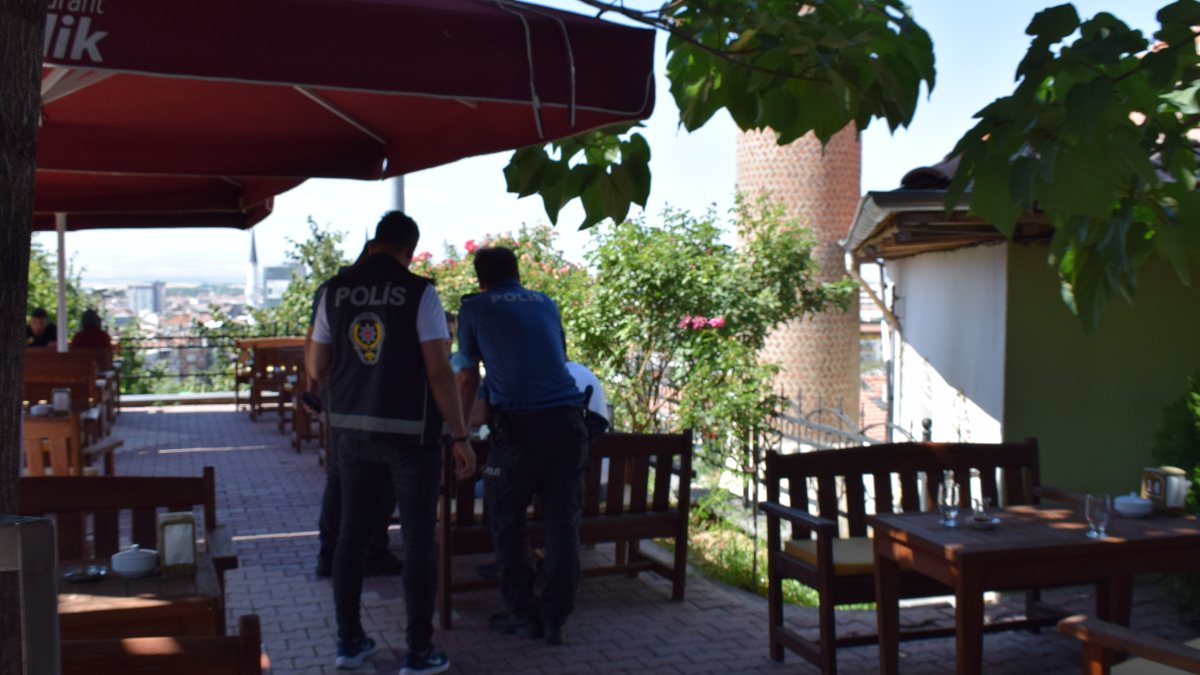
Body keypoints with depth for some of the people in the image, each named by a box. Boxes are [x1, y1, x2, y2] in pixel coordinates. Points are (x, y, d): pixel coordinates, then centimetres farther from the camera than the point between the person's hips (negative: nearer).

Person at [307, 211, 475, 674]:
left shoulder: (335, 291, 2)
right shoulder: (419, 292, -11)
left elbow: (316, 369, 5)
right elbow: (439, 371, -14)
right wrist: (460, 436, -9)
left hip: (353, 428, 4)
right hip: (409, 431, -4)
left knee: (352, 532, 15)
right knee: (418, 538, 5)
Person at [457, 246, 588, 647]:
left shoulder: (474, 308, 12)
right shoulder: (546, 304, 21)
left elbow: (469, 378, 20)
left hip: (518, 422, -3)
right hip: (568, 417, 3)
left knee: (507, 519, 12)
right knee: (563, 520, 8)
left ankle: (522, 614, 16)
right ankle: (556, 617, 12)